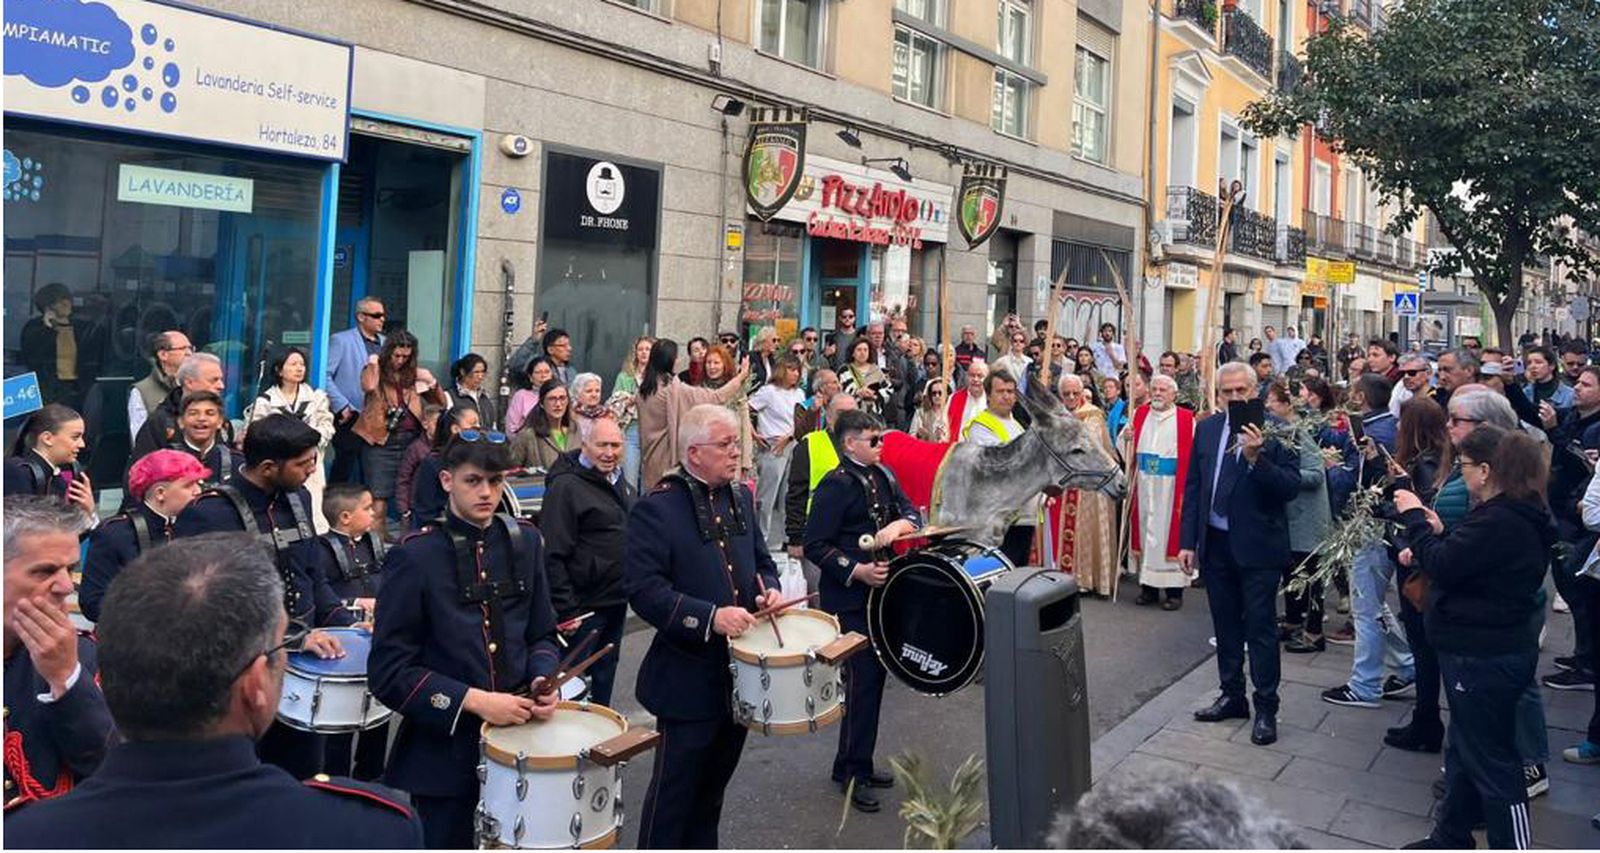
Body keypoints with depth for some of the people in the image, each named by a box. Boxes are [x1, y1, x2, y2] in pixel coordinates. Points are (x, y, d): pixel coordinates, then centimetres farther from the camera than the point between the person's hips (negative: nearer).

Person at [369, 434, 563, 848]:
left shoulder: (524, 541, 3)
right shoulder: (414, 556, -11)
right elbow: (389, 670, -12)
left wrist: (544, 680, -9)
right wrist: (473, 701, -19)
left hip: (518, 737, 4)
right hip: (445, 748, -4)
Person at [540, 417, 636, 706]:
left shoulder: (619, 480, 9)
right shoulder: (565, 486, -17)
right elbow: (553, 555, -21)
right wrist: (565, 610, -22)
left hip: (617, 598, 8)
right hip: (584, 604, -8)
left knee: (605, 672, 20)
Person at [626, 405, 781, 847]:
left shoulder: (741, 498, 9)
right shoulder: (656, 508, -14)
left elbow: (761, 559, 20)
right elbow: (643, 588, -21)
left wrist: (769, 589, -2)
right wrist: (710, 616, -28)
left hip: (740, 671, 7)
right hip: (689, 678, -7)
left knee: (714, 780, 21)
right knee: (676, 788, 5)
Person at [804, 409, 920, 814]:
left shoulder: (882, 477, 11)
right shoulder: (836, 485, -13)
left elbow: (913, 514, 9)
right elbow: (815, 546, -16)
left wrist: (898, 525, -13)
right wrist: (857, 571, -23)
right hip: (848, 600, -8)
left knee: (874, 675, 13)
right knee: (861, 679, -7)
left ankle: (858, 764, 26)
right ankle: (851, 771, 6)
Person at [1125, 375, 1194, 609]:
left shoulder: (1186, 418, -3)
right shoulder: (1140, 414, 9)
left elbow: (1191, 457, -7)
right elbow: (1130, 452, 14)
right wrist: (1128, 440, -8)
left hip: (1170, 486, -4)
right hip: (1143, 485, 4)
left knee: (1170, 533, 0)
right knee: (1145, 531, 7)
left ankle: (1174, 590, 9)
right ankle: (1148, 587, 16)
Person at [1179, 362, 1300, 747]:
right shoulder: (1206, 429, 5)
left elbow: (1290, 487, -17)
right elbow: (1192, 486, 8)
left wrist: (1256, 458, -31)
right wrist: (1187, 541, 6)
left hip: (1257, 546, -5)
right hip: (1215, 543, 5)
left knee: (1260, 629, 2)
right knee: (1225, 625, 16)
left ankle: (1266, 709, 13)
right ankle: (1232, 697, 31)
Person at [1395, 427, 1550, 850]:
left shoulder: (1499, 522, -26)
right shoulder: (1513, 514, 8)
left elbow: (1442, 567, -24)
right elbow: (1466, 562, 13)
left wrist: (1414, 517, -13)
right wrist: (1439, 534, 1)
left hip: (1484, 657, -11)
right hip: (1483, 649, 11)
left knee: (1491, 761, 0)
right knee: (1465, 751, 22)